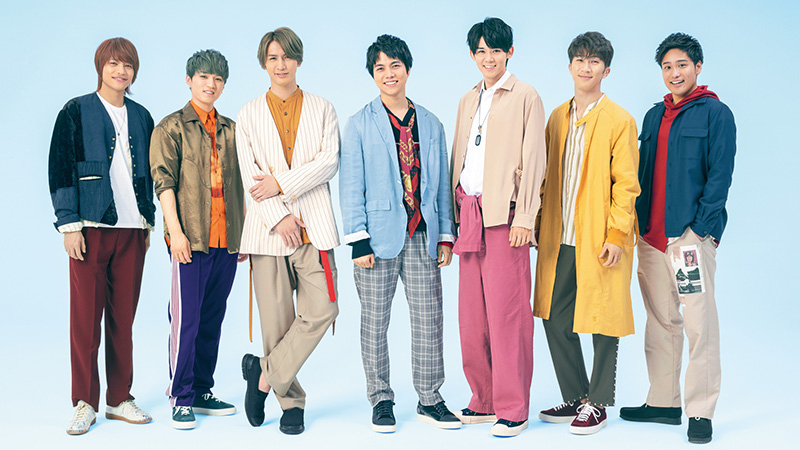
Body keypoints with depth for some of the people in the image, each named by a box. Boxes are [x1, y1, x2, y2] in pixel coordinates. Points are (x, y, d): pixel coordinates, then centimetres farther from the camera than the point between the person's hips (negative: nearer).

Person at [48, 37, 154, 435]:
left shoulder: (141, 116, 15)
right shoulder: (76, 112, 2)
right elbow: (59, 169, -2)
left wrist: (148, 222, 13)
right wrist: (69, 224, -8)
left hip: (131, 228, 4)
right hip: (91, 226, -4)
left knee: (124, 316, 6)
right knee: (85, 316, -2)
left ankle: (119, 399, 15)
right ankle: (85, 403, 8)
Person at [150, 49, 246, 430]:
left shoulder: (230, 130, 17)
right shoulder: (172, 127, 3)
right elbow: (164, 181, -5)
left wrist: (245, 231, 14)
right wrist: (175, 231, -14)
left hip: (227, 240, 5)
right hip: (191, 239, -5)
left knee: (213, 318, 10)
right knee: (186, 318, -5)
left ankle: (203, 391, 19)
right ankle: (181, 398, 3)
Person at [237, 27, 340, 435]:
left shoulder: (322, 109, 13)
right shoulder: (249, 114, 12)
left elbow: (329, 161, -1)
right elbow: (249, 174, 3)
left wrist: (281, 184, -10)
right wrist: (279, 216, -9)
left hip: (314, 225, 0)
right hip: (268, 226, 0)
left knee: (321, 310, -13)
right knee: (277, 319, 0)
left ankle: (265, 371, 3)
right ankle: (290, 401, 13)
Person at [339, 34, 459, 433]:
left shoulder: (430, 124, 12)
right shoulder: (360, 124, 3)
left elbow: (441, 184, 14)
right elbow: (351, 186, -1)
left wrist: (446, 235, 8)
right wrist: (358, 240, -9)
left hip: (422, 236, 3)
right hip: (380, 234, -2)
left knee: (429, 319, 4)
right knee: (375, 322, 4)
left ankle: (430, 400, 17)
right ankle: (381, 400, 18)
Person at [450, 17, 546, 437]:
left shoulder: (525, 97, 0)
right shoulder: (468, 101, 20)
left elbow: (533, 160, -7)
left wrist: (523, 218, -14)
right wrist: (454, 215, 14)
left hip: (504, 215, -6)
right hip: (470, 213, 7)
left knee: (506, 313, -5)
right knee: (472, 315, 8)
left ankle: (513, 409, 4)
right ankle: (484, 402, 19)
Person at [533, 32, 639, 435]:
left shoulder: (619, 120, -5)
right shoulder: (558, 117, 13)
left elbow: (626, 183, -8)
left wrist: (616, 235, -14)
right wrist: (538, 222, 11)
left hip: (600, 240, -6)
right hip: (559, 239, 6)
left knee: (601, 322, 3)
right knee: (555, 320, 9)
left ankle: (597, 405, 17)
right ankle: (575, 398, 25)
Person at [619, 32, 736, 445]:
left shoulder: (715, 113, 0)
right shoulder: (654, 116, 18)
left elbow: (719, 176, -6)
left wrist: (701, 227, -13)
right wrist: (641, 223, 10)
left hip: (692, 233, -6)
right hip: (652, 235, 6)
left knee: (699, 324, -6)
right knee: (660, 321, 10)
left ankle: (701, 412, 0)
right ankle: (663, 403, 19)